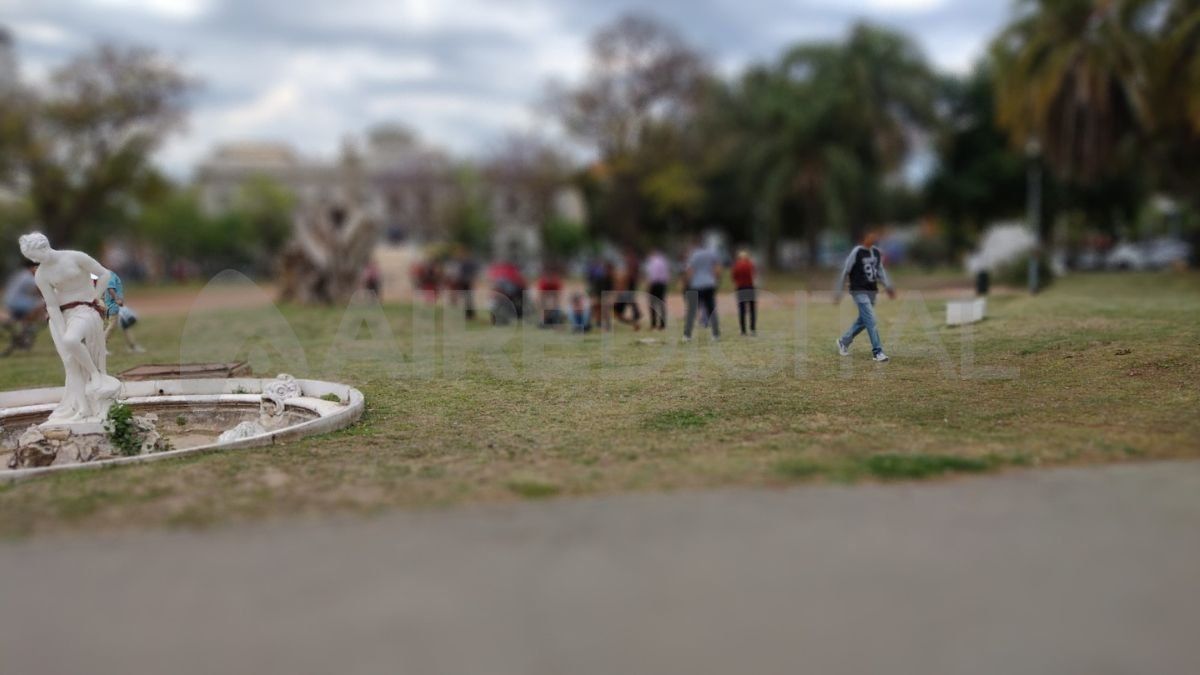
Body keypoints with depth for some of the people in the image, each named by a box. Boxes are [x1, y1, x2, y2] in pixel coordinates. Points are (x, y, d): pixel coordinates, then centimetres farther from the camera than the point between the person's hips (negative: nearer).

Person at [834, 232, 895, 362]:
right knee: (871, 321, -11)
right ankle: (877, 352, -7)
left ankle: (844, 341, 32)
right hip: (860, 291, -7)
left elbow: (880, 271, 20)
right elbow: (844, 272, -8)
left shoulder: (876, 252, 9)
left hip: (872, 291, 7)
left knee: (863, 320, 14)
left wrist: (888, 286, 9)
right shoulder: (856, 252, -11)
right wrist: (838, 293, -7)